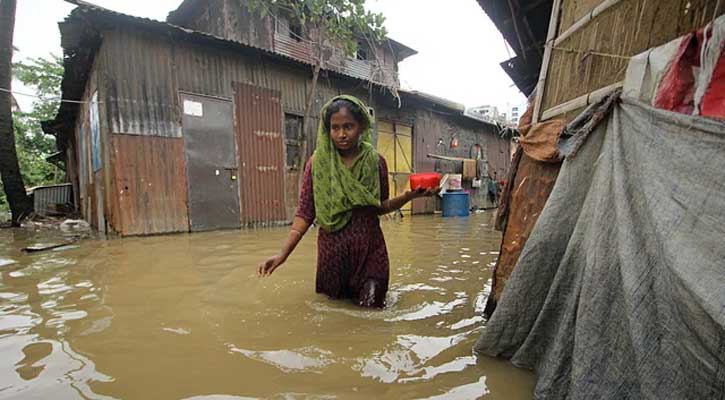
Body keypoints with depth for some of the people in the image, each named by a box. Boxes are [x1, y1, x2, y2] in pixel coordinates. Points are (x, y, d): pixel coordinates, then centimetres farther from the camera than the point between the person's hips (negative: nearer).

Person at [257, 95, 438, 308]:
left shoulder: (376, 162, -6)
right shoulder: (317, 163, -9)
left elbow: (380, 207, 3)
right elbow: (305, 212, -8)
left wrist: (409, 195, -14)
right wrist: (283, 253, -17)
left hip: (370, 250, 0)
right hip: (331, 249, 0)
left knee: (370, 309, 10)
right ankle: (344, 293, 50)